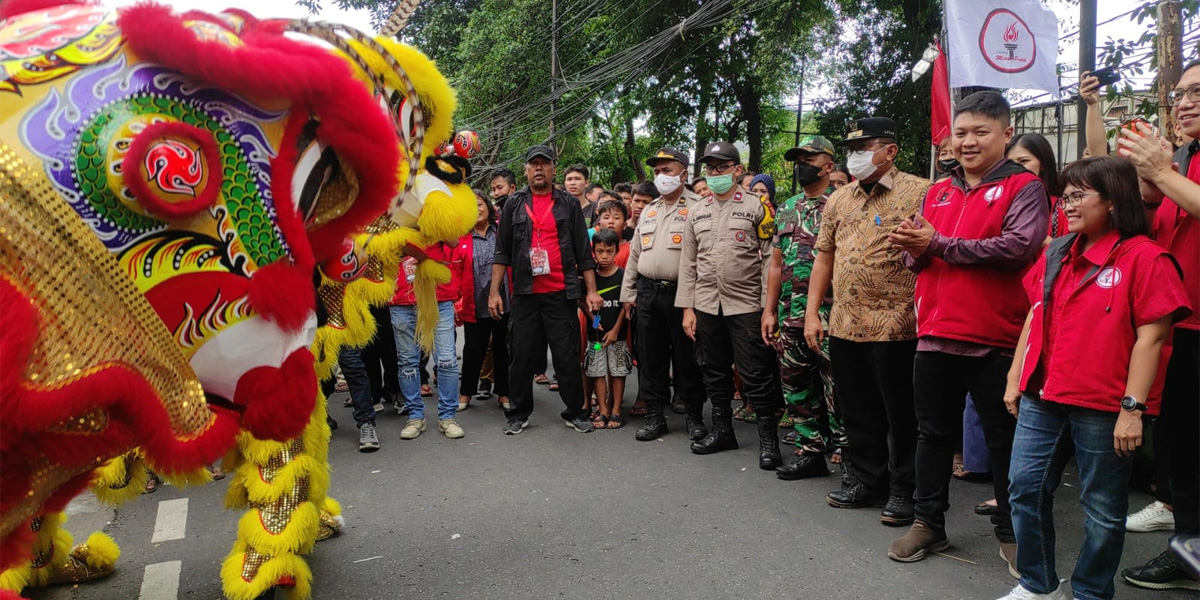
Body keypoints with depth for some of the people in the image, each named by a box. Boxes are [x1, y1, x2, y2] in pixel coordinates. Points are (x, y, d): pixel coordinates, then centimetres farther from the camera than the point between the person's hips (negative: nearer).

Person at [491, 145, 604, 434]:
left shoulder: (569, 204, 7)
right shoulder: (514, 204, 9)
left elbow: (583, 252, 5)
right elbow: (502, 251, 7)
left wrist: (591, 290, -1)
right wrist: (494, 291, 1)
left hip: (561, 293, -1)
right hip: (524, 294, 1)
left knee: (567, 356, 2)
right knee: (521, 356, 6)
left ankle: (574, 412, 15)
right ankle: (519, 414, 19)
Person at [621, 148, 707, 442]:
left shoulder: (697, 208, -4)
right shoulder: (649, 210, 17)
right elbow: (635, 253, 19)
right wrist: (628, 292, 14)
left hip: (681, 294, -6)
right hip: (647, 293, 6)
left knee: (687, 359, 2)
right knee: (650, 358, 9)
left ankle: (694, 417, 15)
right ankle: (655, 415, 19)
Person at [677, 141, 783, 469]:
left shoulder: (757, 206, -1)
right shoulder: (696, 213, 12)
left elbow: (771, 258, -4)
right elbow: (688, 264, 12)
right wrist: (687, 308, 5)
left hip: (746, 306, -4)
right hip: (706, 306, 5)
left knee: (756, 374, -3)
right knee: (714, 372, 12)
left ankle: (769, 438, 9)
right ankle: (722, 431, 26)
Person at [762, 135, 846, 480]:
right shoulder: (787, 210, 16)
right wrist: (769, 311, 13)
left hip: (830, 313, -7)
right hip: (790, 315, 7)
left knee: (836, 387, -3)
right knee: (796, 386, 11)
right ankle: (811, 452, 23)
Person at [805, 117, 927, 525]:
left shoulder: (918, 193, -5)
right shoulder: (838, 200, 14)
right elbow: (824, 258, 15)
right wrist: (812, 312, 11)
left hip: (895, 327, -6)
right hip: (844, 326, 6)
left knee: (901, 416, 5)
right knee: (857, 413, 15)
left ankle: (904, 491, 20)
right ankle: (864, 481, 29)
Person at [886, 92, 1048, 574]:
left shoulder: (1024, 187, -3)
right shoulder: (939, 191, 15)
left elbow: (1020, 246, -19)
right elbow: (917, 255, 16)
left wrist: (939, 243, -17)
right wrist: (914, 249, -10)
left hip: (994, 339, -5)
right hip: (935, 335, 5)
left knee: (1004, 439, 8)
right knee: (934, 433, 14)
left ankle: (1011, 532, 25)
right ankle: (928, 523, 28)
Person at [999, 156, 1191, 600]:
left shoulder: (1145, 257, -8)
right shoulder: (1057, 254, 11)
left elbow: (1151, 337, -12)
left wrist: (1132, 408, -15)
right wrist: (1015, 379, 13)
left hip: (1102, 408, -6)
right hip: (1042, 397, 6)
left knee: (1103, 508, 8)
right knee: (1025, 488, 8)